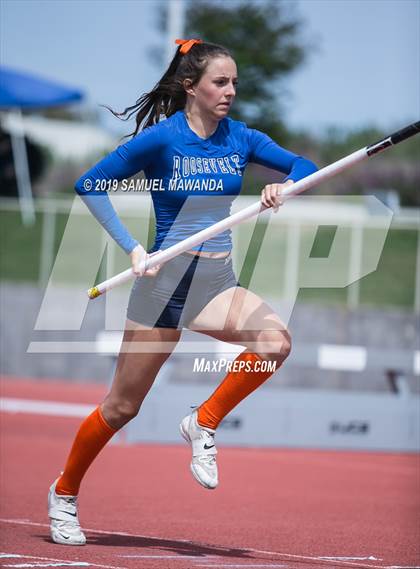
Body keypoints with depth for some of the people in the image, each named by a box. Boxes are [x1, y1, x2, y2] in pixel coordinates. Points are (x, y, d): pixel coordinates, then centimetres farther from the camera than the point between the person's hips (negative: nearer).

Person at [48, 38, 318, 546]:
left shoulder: (240, 138, 3)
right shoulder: (161, 138, -11)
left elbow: (303, 166, 10)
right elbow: (89, 185, -8)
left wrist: (284, 186, -13)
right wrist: (132, 248, -14)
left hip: (218, 281, 4)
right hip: (166, 278, -4)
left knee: (275, 340, -27)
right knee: (121, 406, 4)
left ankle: (204, 424, -6)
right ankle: (64, 494, 26)